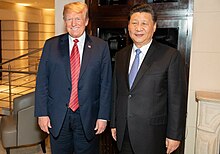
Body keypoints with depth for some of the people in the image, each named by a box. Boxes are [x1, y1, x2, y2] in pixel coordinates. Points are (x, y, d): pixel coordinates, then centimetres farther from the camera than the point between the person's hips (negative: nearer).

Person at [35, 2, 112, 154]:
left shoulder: (101, 47, -2)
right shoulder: (51, 45, 2)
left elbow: (106, 84, -3)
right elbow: (42, 81, 2)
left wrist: (103, 116, -5)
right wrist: (42, 113, -3)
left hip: (88, 118, -1)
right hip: (58, 117, 1)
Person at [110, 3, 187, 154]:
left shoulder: (171, 56, -10)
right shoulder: (120, 56, 6)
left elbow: (177, 99, -9)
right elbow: (116, 92, 10)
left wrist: (175, 135, -9)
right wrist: (114, 123, 11)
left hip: (152, 135, -4)